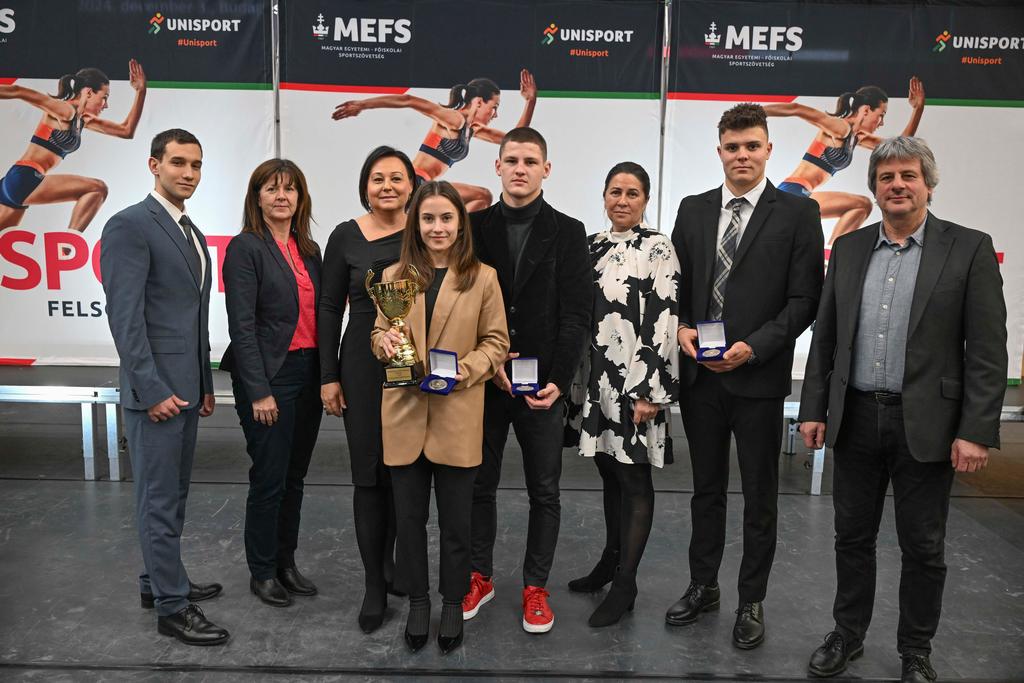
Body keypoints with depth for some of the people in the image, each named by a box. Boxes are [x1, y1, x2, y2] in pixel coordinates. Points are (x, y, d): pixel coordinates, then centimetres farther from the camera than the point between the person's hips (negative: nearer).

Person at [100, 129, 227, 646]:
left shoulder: (192, 234, 15)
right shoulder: (130, 225, -11)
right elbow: (124, 317, -17)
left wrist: (205, 384, 17)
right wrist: (152, 390, -19)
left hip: (186, 388, 9)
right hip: (155, 389, -9)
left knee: (172, 494, 17)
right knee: (160, 499, 1)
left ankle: (159, 580, 32)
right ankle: (172, 606, 12)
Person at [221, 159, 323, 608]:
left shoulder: (309, 249, 11)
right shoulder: (246, 247, -9)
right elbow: (242, 326, -13)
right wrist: (259, 392, -17)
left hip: (308, 373, 7)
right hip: (269, 375, -6)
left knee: (295, 475, 15)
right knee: (270, 478, 2)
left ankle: (286, 562, 30)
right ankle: (262, 571, 21)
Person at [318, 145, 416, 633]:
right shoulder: (346, 237, -2)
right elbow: (329, 309, 1)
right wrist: (329, 376, -3)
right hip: (363, 365, -1)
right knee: (369, 475, 3)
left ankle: (391, 560, 34)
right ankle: (375, 584, 16)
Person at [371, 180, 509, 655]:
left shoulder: (482, 278, 0)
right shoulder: (395, 276, 8)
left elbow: (496, 343, 1)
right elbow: (377, 334, 12)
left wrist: (467, 368, -16)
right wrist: (385, 343, -11)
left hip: (458, 416, -2)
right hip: (405, 413, 2)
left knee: (455, 519, 9)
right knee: (409, 516, 11)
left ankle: (453, 603, 29)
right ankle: (417, 601, 30)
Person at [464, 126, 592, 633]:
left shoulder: (568, 232, 1)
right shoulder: (473, 227, 5)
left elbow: (576, 316, -4)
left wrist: (558, 381, -13)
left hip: (543, 382, -1)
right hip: (483, 380, 1)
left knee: (544, 491, 7)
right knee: (479, 484, 12)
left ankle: (535, 587, 23)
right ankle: (480, 578, 29)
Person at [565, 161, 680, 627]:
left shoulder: (658, 249, -7)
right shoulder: (593, 246, 12)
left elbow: (665, 321, -13)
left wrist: (651, 391, -17)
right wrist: (576, 379, 13)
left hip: (635, 382, -6)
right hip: (595, 380, 6)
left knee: (634, 480, 3)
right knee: (609, 472, 17)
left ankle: (625, 584, 13)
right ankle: (611, 559, 32)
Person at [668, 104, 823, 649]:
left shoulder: (798, 212, -4)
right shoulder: (693, 210, 8)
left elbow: (804, 299, -7)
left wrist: (752, 347, -17)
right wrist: (682, 327, -7)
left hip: (759, 377, -3)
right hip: (699, 376, 4)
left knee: (759, 497, 10)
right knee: (706, 488, 17)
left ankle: (751, 601, 27)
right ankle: (703, 587, 33)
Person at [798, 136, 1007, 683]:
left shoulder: (969, 248, -4)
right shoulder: (848, 248, 7)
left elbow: (987, 349, -7)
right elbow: (825, 336, 9)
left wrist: (976, 431, -13)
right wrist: (813, 409, 5)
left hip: (926, 425, -3)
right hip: (855, 418, 3)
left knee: (922, 548, 10)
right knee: (852, 536, 14)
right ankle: (847, 636, 32)